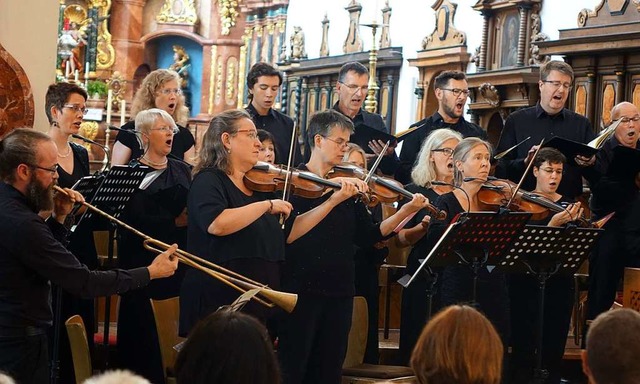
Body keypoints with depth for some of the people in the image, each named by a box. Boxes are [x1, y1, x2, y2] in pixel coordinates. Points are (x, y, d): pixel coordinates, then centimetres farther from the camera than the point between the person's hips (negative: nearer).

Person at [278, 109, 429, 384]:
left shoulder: (350, 187, 11)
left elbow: (366, 237, 7)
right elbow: (288, 232, -22)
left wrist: (405, 212, -4)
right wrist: (335, 198, -29)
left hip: (340, 291, 6)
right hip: (301, 289, -6)